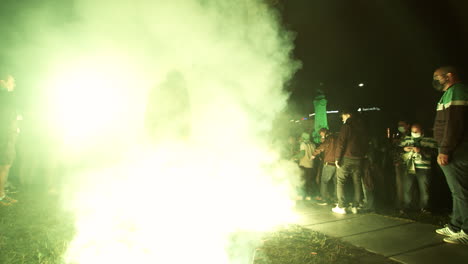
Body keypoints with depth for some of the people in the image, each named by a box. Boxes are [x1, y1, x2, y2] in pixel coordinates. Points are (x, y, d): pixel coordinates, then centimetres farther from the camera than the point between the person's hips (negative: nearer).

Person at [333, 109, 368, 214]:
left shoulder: (347, 126, -8)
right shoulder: (362, 127, 13)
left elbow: (341, 143, -14)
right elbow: (366, 143, 16)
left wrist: (337, 158, -10)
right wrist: (362, 155, 17)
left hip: (346, 158, -6)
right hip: (359, 159, 6)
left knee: (340, 182, 1)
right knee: (357, 183, 11)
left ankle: (341, 207, -2)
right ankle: (355, 206, 14)